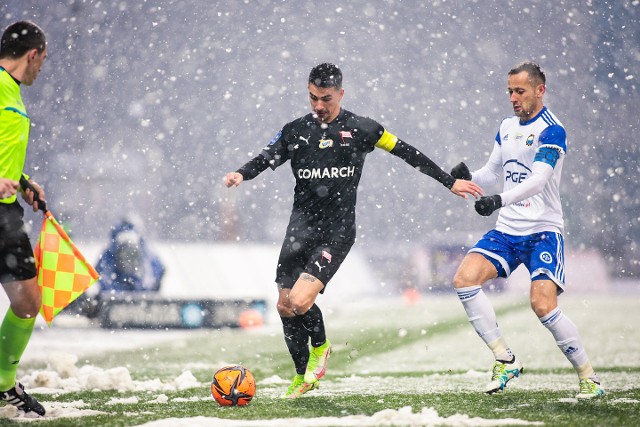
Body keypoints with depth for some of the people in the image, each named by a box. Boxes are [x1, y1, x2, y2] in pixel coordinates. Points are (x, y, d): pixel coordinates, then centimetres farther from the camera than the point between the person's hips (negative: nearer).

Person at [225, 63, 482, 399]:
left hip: (337, 232, -4)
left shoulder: (361, 129, 0)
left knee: (300, 301, -19)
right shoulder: (295, 131, 7)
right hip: (301, 225, 4)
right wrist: (241, 174, -20)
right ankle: (303, 376, 22)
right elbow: (266, 159, 3)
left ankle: (320, 346, 14)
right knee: (285, 307, 2)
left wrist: (450, 183, 9)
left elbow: (408, 154, 6)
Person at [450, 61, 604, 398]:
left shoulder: (551, 130, -11)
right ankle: (505, 360, -7)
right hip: (506, 231, 7)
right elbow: (492, 173, 22)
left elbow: (537, 181, -24)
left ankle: (588, 376, -1)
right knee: (464, 279, -15)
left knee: (543, 305, -20)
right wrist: (468, 177, 0)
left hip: (542, 231, -7)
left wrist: (499, 201, -38)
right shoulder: (507, 128, 12)